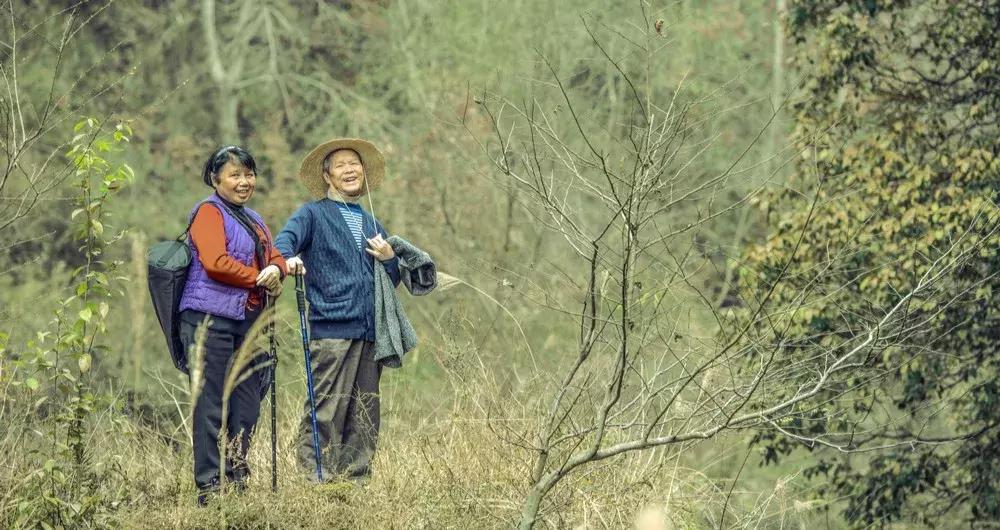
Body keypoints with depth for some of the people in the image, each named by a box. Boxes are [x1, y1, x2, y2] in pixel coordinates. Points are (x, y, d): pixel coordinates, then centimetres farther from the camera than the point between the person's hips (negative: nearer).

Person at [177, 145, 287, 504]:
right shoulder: (209, 212, -4)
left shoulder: (254, 221, 23)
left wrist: (276, 272, -7)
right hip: (211, 318, -8)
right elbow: (215, 262, -16)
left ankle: (238, 480, 17)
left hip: (249, 321, 8)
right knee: (211, 405, -7)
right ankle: (208, 488, -7)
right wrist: (260, 279, -8)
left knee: (247, 407, 9)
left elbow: (276, 258, 17)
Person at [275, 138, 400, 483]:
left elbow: (392, 282, 27)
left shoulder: (371, 224, 23)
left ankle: (357, 478, 9)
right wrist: (288, 259, -37)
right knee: (327, 410, -11)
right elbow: (285, 240, -14)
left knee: (365, 415, 5)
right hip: (331, 328, -6)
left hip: (369, 331, 6)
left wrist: (389, 258, 4)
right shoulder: (313, 215, 6)